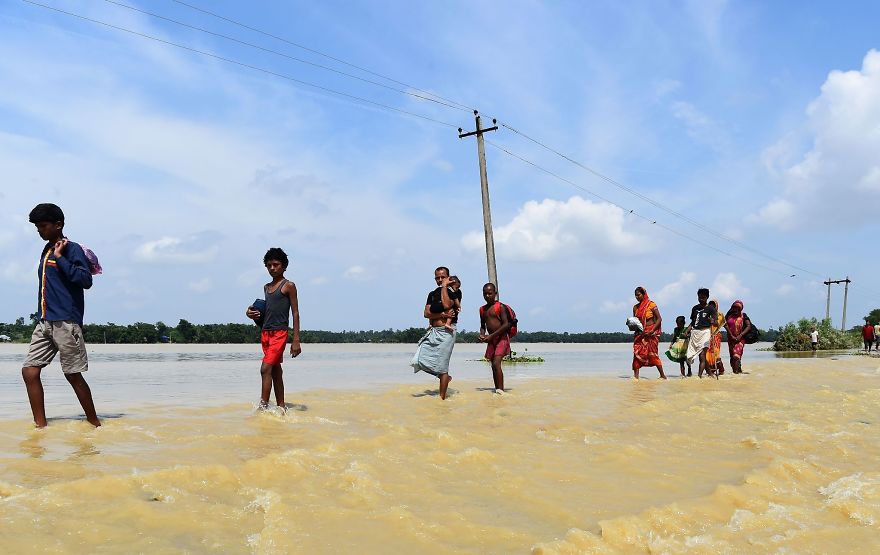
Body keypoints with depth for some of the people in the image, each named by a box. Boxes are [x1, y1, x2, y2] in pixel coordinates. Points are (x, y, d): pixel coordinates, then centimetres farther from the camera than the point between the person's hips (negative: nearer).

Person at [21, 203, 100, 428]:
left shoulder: (71, 249, -5)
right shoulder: (46, 251, 18)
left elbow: (86, 280, -18)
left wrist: (60, 258, -16)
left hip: (66, 322, -8)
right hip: (45, 323, 8)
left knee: (73, 375, -2)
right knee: (29, 370, 0)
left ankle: (95, 424, 10)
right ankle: (41, 426, 5)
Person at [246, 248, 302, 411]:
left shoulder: (289, 286, -3)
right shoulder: (266, 287, 17)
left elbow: (295, 313, -5)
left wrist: (296, 340, -11)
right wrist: (253, 314, 3)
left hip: (279, 332, -7)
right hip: (265, 332, 7)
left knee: (266, 368, -17)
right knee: (275, 371, 10)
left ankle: (263, 406, -18)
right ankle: (281, 406, 16)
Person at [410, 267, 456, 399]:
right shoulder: (432, 294, 17)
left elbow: (446, 305, -22)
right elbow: (426, 313, 5)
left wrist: (444, 287, -11)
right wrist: (442, 315, -12)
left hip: (446, 332, -6)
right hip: (433, 332, 6)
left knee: (442, 366, -6)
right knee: (418, 361, -2)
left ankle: (442, 397, 4)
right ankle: (445, 377, 19)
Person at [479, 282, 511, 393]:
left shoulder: (500, 307, -7)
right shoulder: (482, 310, 13)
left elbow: (506, 324, -14)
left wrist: (491, 336, -17)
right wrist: (482, 335, -2)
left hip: (502, 338, -7)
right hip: (491, 340, 7)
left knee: (496, 364, -19)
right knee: (494, 366, 9)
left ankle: (501, 391, -21)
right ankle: (497, 390, 15)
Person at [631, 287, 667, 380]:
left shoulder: (651, 305, -7)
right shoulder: (635, 307, 10)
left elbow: (659, 319, -8)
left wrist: (652, 331, -17)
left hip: (651, 333, -5)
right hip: (640, 333, 5)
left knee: (652, 354, -6)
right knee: (637, 352, -7)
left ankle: (662, 375, 5)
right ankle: (636, 375, -8)